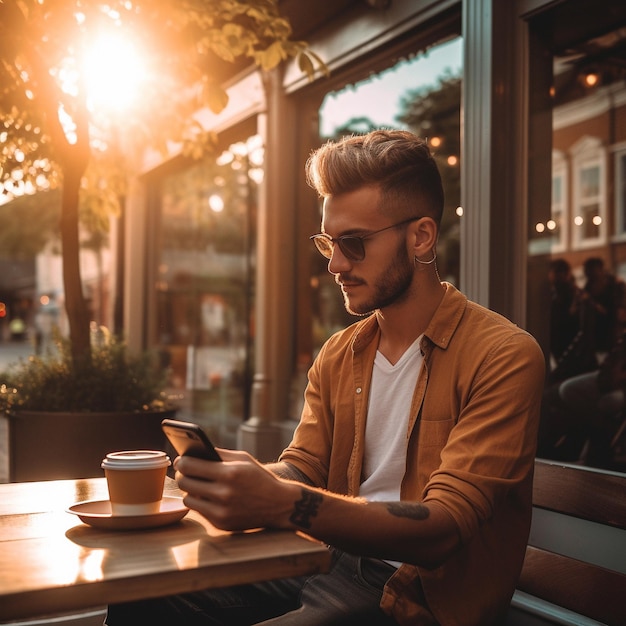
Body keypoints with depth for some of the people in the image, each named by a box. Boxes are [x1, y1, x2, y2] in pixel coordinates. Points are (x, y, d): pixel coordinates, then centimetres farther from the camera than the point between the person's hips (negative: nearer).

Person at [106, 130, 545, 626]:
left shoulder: (503, 356, -14)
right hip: (328, 561, 7)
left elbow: (443, 528, -22)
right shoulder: (337, 355, 10)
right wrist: (249, 478, -18)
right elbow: (300, 468, 6)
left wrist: (283, 505, -35)